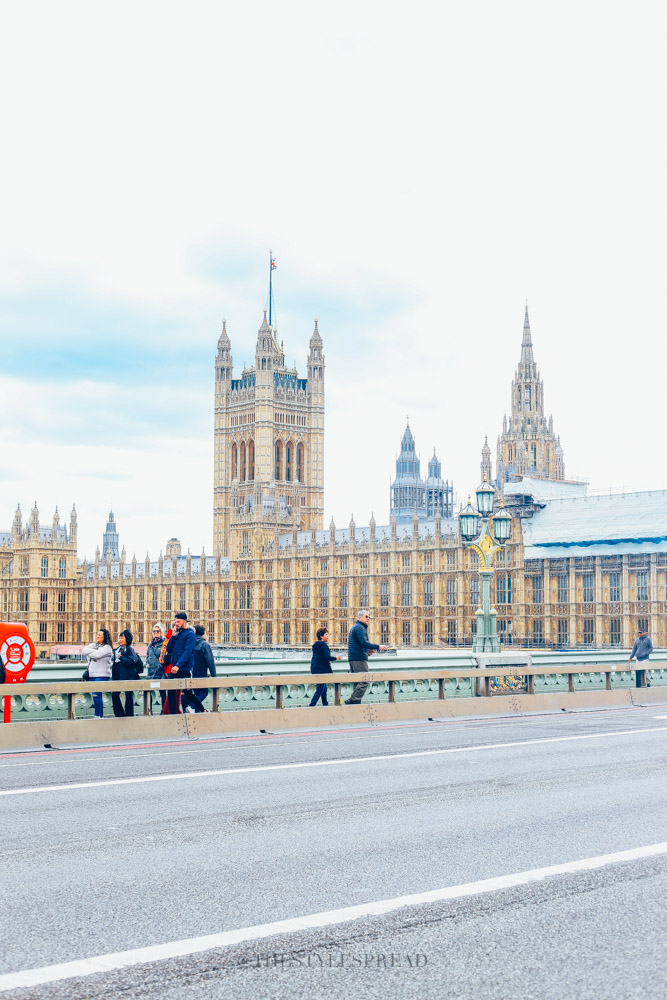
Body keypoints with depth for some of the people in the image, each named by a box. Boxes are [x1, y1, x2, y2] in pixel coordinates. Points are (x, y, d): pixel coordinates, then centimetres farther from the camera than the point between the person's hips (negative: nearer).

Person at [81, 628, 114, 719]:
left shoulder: (107, 648, -6)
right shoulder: (94, 645, 16)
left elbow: (96, 655, -18)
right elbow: (84, 650, 2)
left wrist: (89, 653, 0)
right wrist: (93, 651, -11)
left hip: (102, 675, -7)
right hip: (92, 674, 7)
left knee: (96, 695, -16)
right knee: (98, 696, 11)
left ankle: (97, 716, -12)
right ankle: (101, 716, 17)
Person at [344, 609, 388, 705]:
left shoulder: (355, 627, 23)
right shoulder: (360, 627, -9)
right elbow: (364, 642, -21)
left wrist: (367, 650, 19)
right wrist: (378, 647, -17)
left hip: (353, 658, 11)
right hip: (359, 659, -11)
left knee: (358, 683, 11)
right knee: (364, 682, -11)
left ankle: (356, 703, 10)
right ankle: (352, 701, -16)